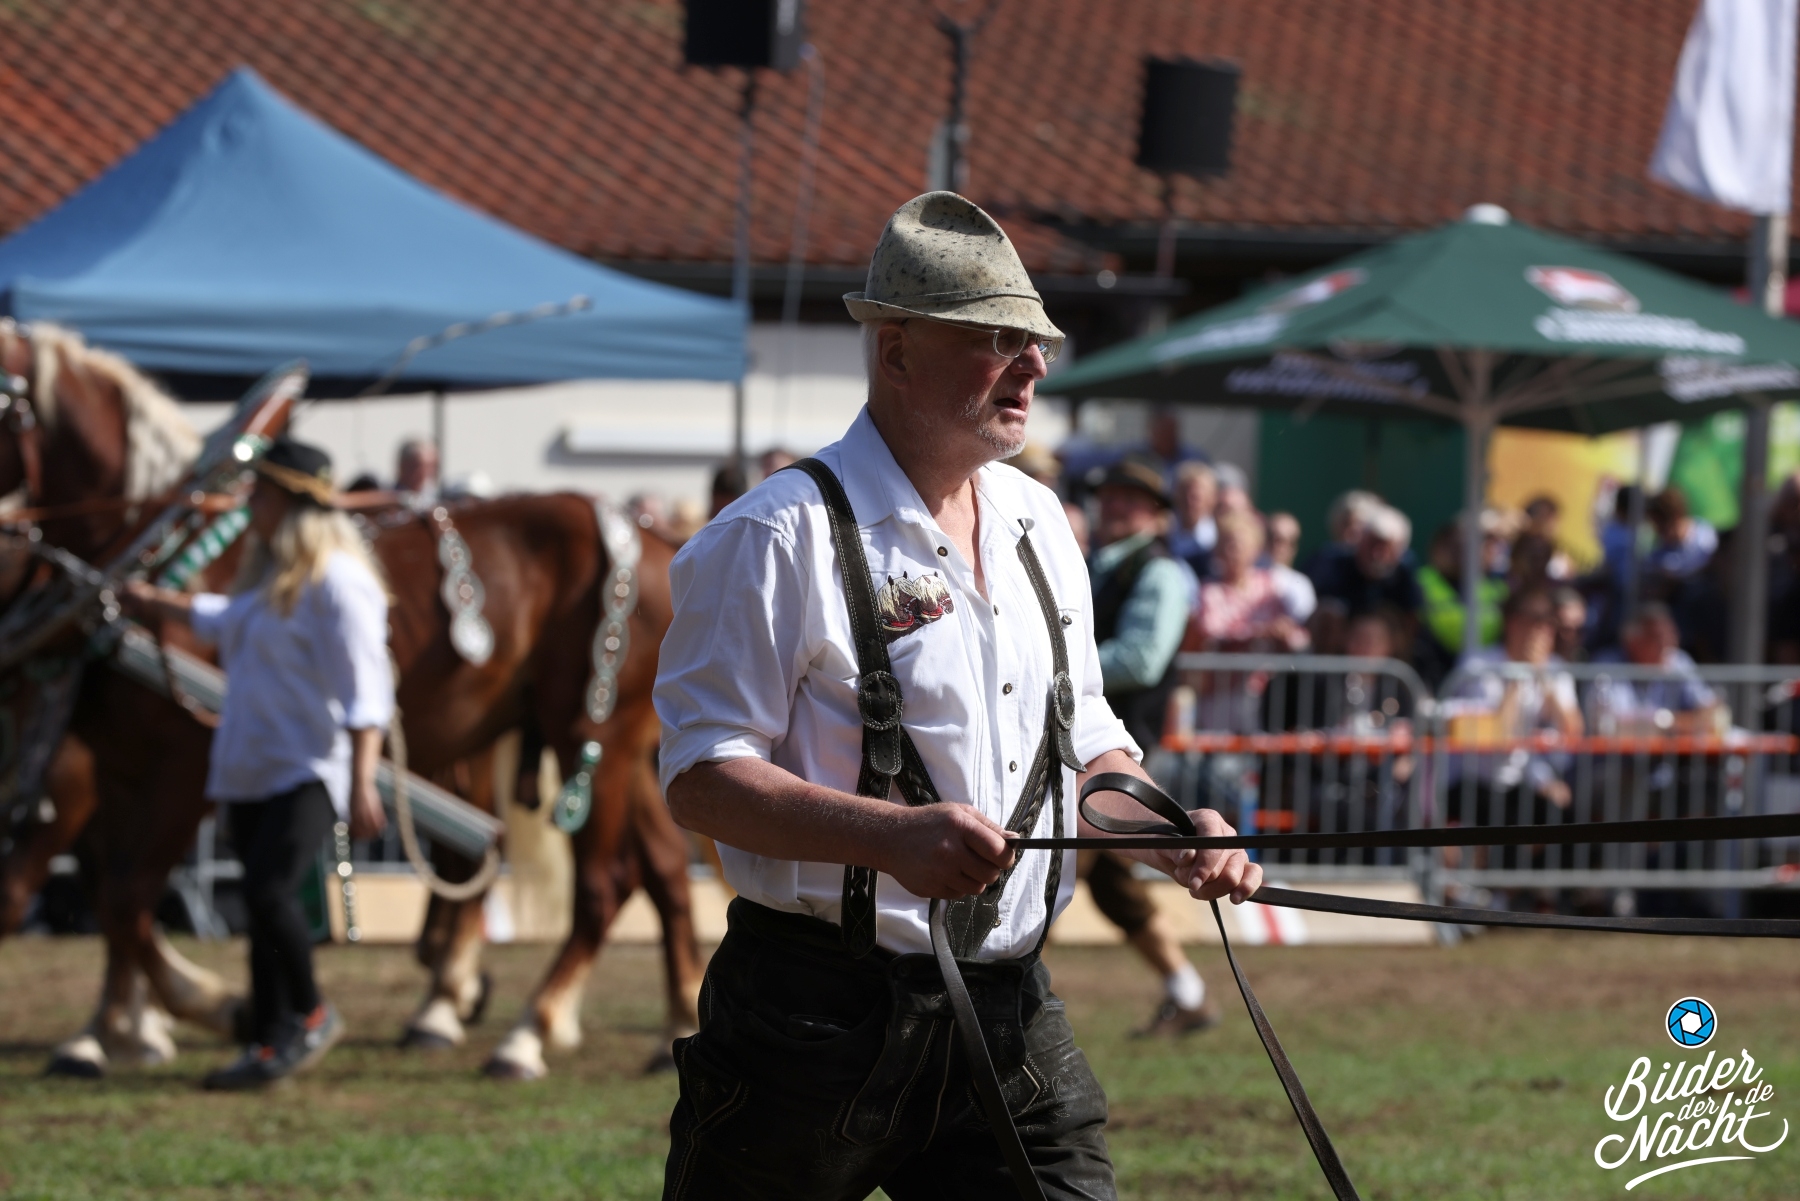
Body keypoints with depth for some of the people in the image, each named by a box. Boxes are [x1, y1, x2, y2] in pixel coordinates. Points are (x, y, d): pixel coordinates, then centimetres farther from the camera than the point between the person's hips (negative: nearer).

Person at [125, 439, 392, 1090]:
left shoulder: (336, 579, -15)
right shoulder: (270, 572, 14)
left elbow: (364, 691, -21)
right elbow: (225, 621, 39)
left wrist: (362, 784, -28)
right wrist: (156, 602, 51)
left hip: (309, 768, -9)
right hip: (252, 765, 9)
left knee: (268, 890, -22)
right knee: (261, 901, 8)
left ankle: (311, 1016, -2)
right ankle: (270, 1045, 12)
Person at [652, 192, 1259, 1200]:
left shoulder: (1037, 523, 15)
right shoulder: (781, 537, -9)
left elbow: (1087, 749, 23)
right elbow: (701, 777, -15)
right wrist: (892, 835, -29)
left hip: (1013, 1021, 6)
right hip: (818, 1020, -6)